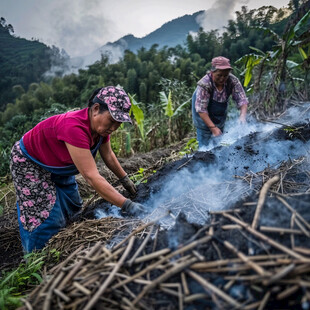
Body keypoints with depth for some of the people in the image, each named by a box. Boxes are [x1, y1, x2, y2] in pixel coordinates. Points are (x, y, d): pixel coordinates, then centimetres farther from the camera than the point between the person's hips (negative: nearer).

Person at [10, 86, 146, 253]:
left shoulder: (100, 124, -16)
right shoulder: (75, 128, -42)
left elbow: (108, 156, 2)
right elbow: (92, 177, -44)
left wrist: (125, 179, 4)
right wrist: (127, 205, -42)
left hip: (58, 167, 8)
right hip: (29, 163, -8)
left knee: (71, 212, 12)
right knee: (48, 218, -9)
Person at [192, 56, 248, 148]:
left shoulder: (233, 81, -23)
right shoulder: (204, 84, -34)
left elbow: (242, 100, -20)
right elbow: (201, 109, -33)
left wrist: (242, 116, -40)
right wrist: (213, 128, -38)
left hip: (220, 111, 4)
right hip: (203, 114, -4)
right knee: (205, 142, -6)